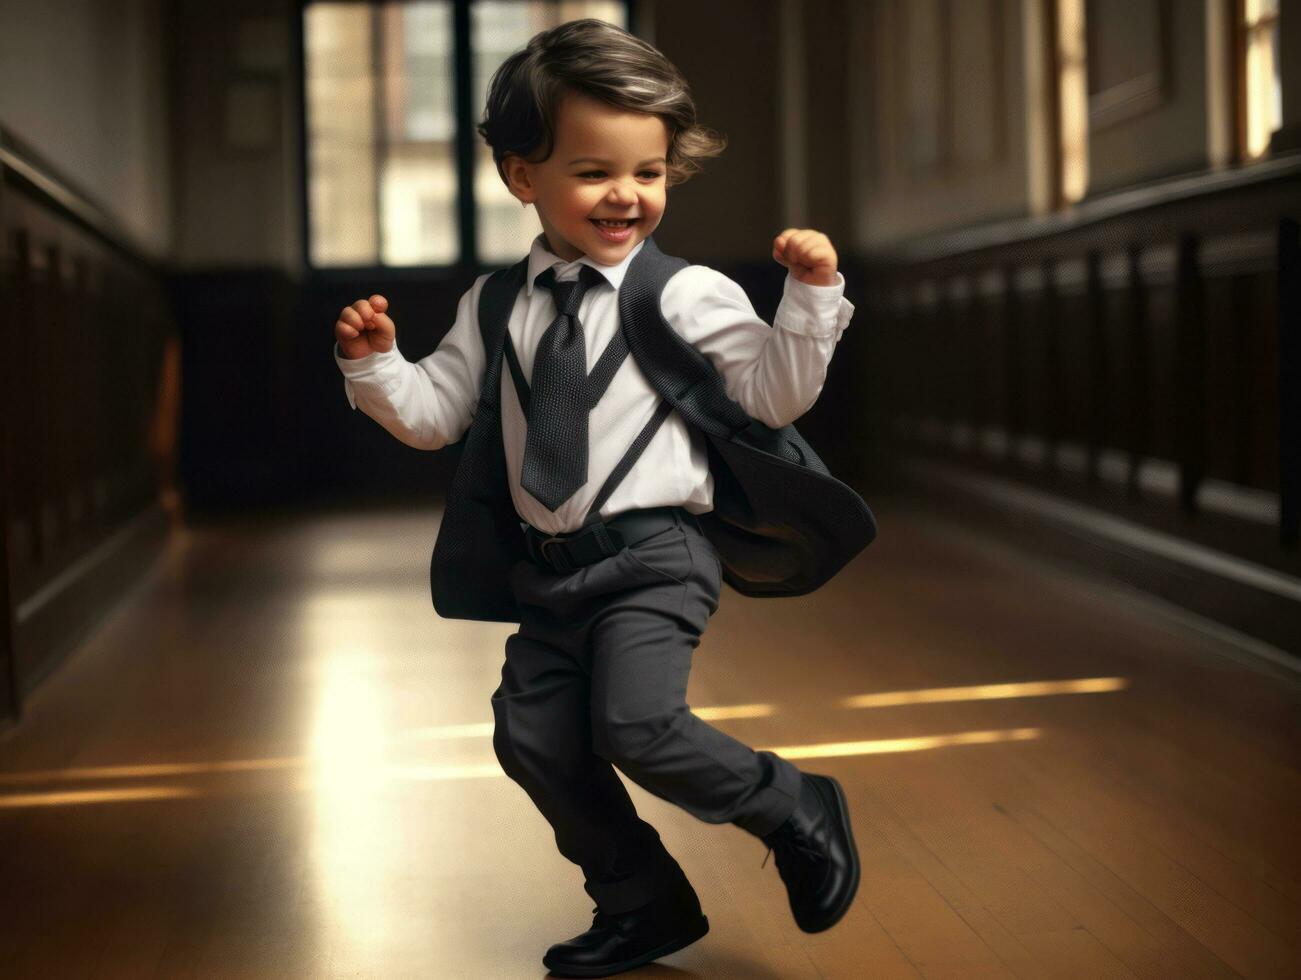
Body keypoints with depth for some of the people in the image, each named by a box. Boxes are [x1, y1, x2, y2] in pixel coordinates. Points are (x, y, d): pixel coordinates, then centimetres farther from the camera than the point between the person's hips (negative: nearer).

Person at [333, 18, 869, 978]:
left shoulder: (687, 295, -6)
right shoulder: (496, 306, 8)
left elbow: (776, 395, -8)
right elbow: (434, 411, 12)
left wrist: (811, 296, -19)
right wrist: (375, 365, -5)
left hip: (656, 552, -6)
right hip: (548, 566, 6)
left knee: (637, 724, -22)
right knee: (534, 738, 7)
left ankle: (799, 809, 5)